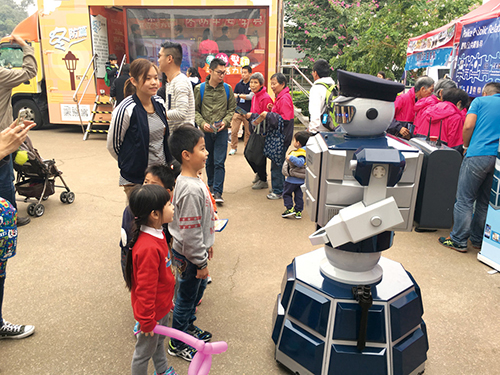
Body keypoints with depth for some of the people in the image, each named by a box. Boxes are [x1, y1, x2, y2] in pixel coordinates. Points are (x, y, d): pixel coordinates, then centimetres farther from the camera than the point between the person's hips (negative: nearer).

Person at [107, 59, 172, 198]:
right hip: (135, 181, -6)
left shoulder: (159, 103, 3)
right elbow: (113, 146, -7)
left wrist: (169, 163, 13)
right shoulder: (126, 110, -17)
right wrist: (131, 164, 5)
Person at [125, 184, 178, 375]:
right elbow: (145, 289, -28)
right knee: (144, 351, 15)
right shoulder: (148, 248, -36)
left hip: (162, 305, 9)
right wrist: (147, 321, -18)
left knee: (159, 340, 31)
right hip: (152, 311, -9)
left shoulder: (157, 234, -6)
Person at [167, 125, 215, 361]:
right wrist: (201, 262, -18)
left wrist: (207, 244, 21)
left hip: (195, 250, 9)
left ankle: (189, 327, 49)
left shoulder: (193, 180, 2)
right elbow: (190, 232, -27)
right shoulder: (191, 189, -30)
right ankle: (177, 344, 32)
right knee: (186, 298, 10)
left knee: (197, 290, 27)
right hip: (189, 256, -9)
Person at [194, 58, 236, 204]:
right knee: (209, 161, 13)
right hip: (206, 131, 1)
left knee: (219, 162, -5)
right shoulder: (199, 89, 0)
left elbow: (232, 109, 8)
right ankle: (211, 186, 32)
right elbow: (195, 110, 4)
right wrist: (202, 123, -12)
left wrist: (225, 121, -10)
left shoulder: (227, 89, 3)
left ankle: (218, 192, -1)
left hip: (222, 131, -1)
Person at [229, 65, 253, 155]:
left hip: (248, 112, -3)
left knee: (248, 132, 4)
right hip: (238, 111, 3)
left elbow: (251, 96, -15)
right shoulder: (238, 85, 11)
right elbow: (234, 99, 16)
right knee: (233, 131, -2)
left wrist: (239, 95, -14)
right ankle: (233, 148, 14)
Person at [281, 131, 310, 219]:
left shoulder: (300, 153, -24)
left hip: (293, 179, -9)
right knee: (298, 195, 15)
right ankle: (298, 211, 20)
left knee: (286, 193, 7)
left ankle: (289, 209, 4)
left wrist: (291, 157, -36)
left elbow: (300, 162, -39)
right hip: (301, 180, 9)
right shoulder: (303, 151, 7)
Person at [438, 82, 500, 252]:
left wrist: (466, 146, 11)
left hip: (478, 155, -5)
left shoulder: (480, 101, 8)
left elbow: (468, 126, -5)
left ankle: (459, 240, 2)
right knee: (485, 202, 14)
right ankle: (478, 240, 22)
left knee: (465, 199, 0)